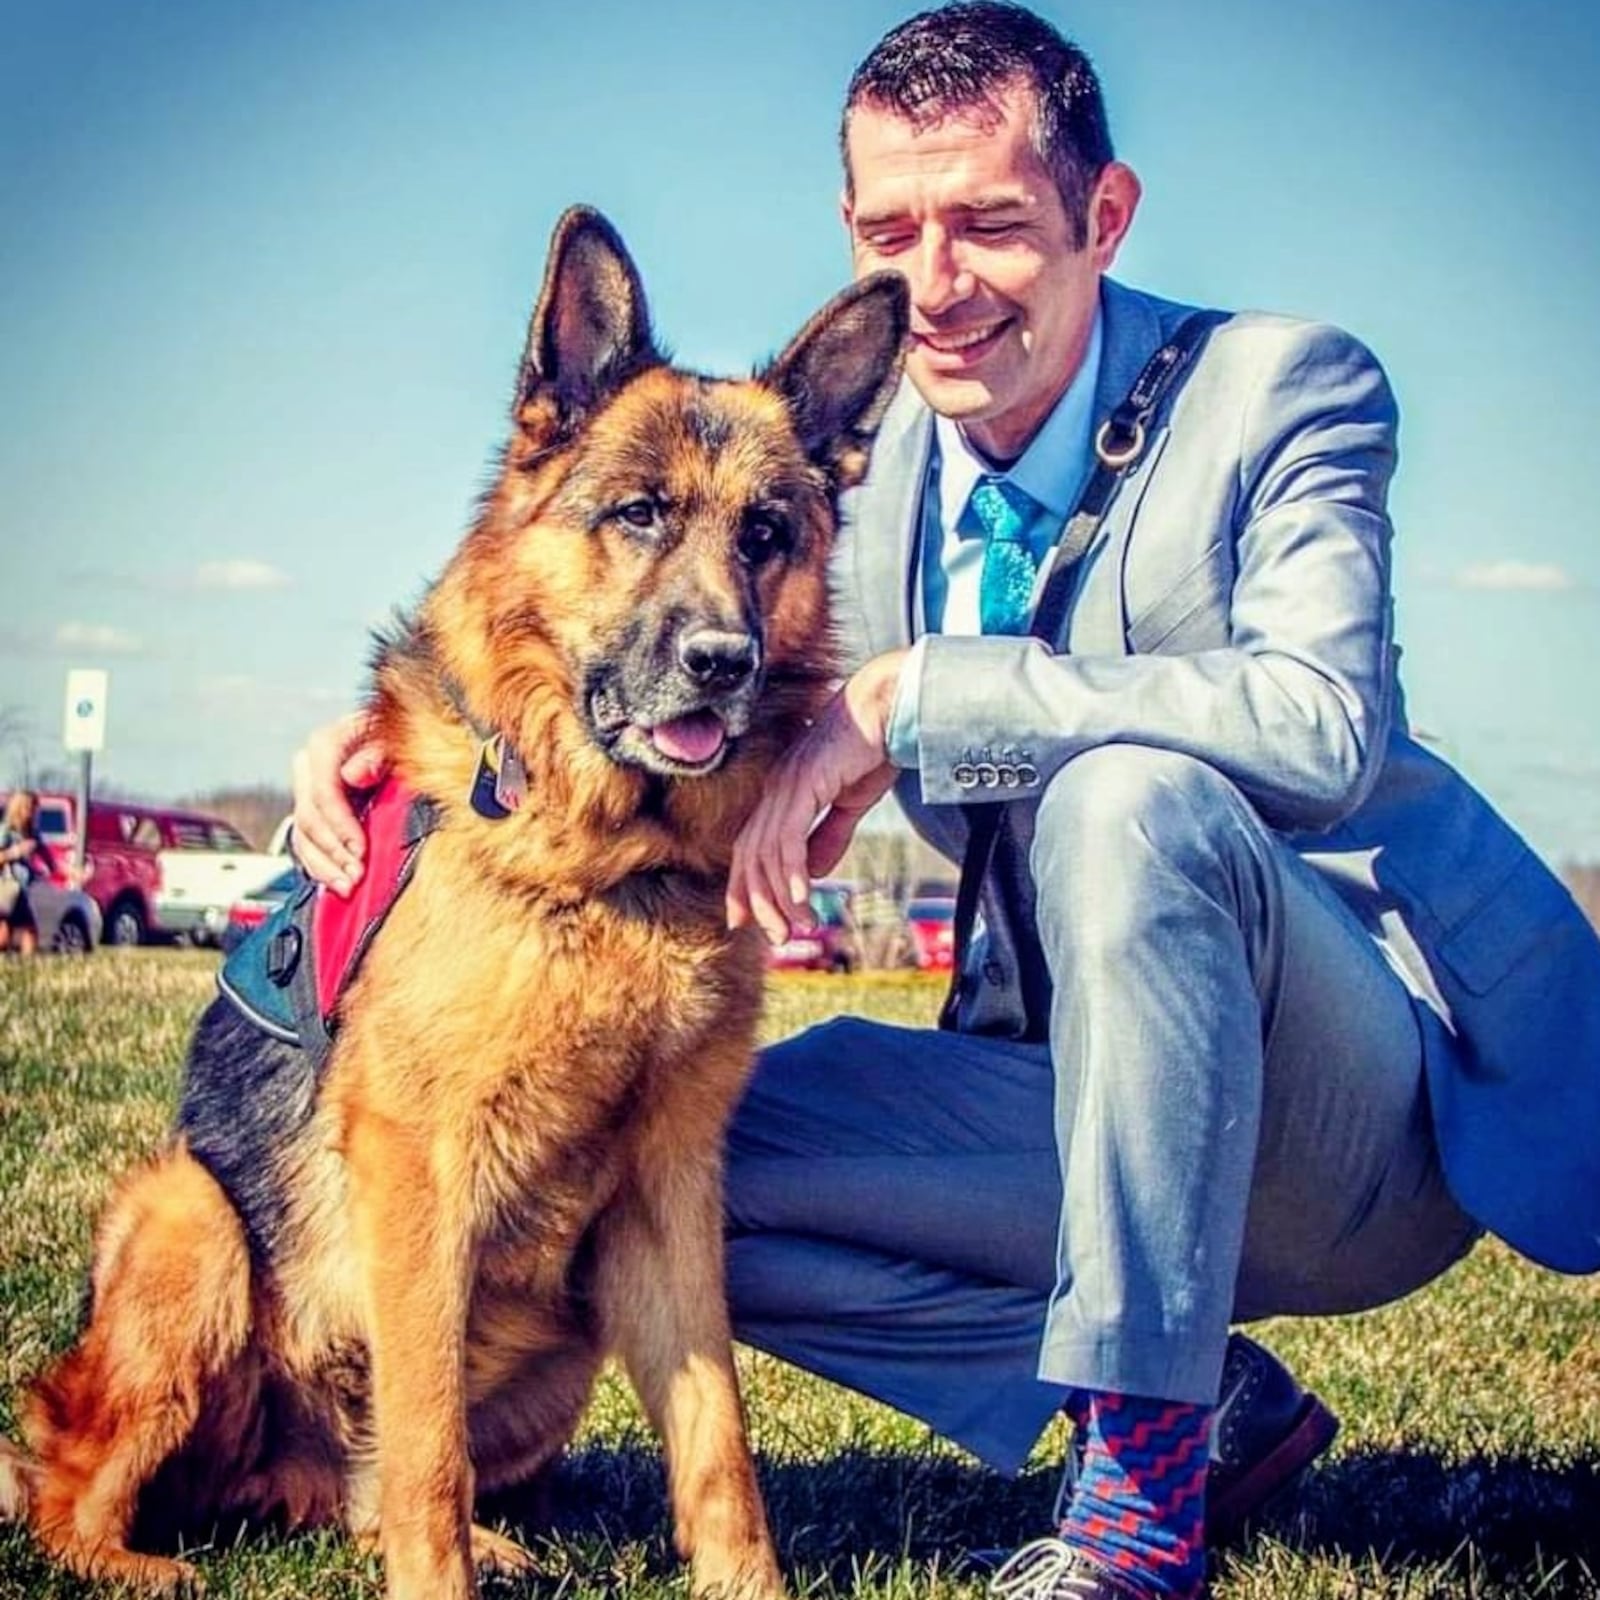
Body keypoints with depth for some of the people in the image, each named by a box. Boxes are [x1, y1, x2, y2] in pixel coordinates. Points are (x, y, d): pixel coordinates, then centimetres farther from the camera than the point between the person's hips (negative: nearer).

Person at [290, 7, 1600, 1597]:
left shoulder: (1279, 390, -13)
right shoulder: (851, 458, 3)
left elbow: (1327, 721, -30)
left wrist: (909, 698, -32)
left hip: (1386, 1097, -6)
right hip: (1093, 1087, 6)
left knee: (1127, 795, -34)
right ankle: (1206, 1386, 2)